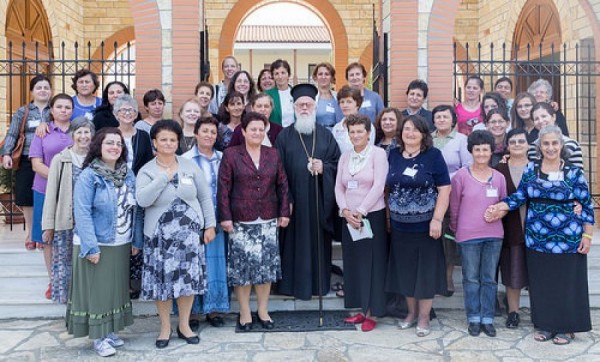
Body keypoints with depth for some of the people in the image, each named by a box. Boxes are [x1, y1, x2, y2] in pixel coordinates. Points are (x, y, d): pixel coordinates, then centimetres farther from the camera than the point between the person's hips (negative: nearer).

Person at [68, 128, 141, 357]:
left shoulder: (128, 174, 7)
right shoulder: (88, 176, -12)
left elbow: (134, 210, 9)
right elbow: (82, 214, -17)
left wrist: (136, 240, 6)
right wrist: (90, 247, -22)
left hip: (121, 244, 6)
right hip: (96, 244, -6)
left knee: (116, 289, 14)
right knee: (97, 290, 4)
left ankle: (110, 331, 28)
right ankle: (99, 337, 16)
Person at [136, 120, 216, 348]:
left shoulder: (190, 166, 3)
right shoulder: (147, 171, -2)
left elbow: (205, 196, 6)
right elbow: (142, 200, -19)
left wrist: (210, 225, 2)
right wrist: (164, 177, -19)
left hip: (189, 232, 1)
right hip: (159, 234, -1)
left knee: (188, 277, 5)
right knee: (162, 280, 4)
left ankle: (184, 325, 23)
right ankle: (165, 327, 23)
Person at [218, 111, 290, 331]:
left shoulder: (273, 155, 11)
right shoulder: (231, 155, 1)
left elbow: (282, 185, 11)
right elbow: (223, 188, -2)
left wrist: (284, 212, 5)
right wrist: (225, 217, -8)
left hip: (268, 220, 3)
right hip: (241, 221, -3)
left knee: (267, 264, 5)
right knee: (242, 265, 1)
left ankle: (263, 311, 19)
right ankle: (244, 313, 14)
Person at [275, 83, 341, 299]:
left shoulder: (326, 135, 10)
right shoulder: (284, 136, 4)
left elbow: (338, 163, 7)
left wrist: (324, 168, -14)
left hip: (320, 201, 2)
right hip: (294, 201, -1)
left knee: (319, 241, 6)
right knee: (295, 242, 1)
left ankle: (319, 284, 18)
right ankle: (293, 284, 13)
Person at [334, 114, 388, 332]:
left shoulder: (378, 154, -5)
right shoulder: (345, 157, 12)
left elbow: (378, 186, -13)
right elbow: (339, 187, 10)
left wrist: (360, 212, -14)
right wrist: (345, 211, -6)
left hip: (373, 216, -5)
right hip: (350, 218, 6)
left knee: (372, 263, 0)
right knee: (353, 262, 8)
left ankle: (373, 313, 11)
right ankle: (362, 308, 20)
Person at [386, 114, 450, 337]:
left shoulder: (433, 155, -7)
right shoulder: (393, 155, 5)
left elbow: (444, 189, -9)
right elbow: (387, 186, 13)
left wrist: (437, 219, -16)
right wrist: (388, 215, 9)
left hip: (425, 225, -4)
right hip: (400, 226, 4)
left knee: (425, 271, 6)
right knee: (405, 271, 13)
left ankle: (424, 318, 21)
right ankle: (412, 312, 31)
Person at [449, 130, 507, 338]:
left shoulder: (499, 177, 4)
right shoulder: (461, 175, -4)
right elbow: (454, 206, 3)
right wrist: (456, 228, 8)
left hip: (493, 235, 3)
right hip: (468, 235, -2)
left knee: (490, 279, 9)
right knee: (471, 279, 7)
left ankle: (487, 319, 20)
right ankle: (474, 319, 18)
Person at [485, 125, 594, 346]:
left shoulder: (574, 173, -3)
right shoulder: (530, 170, 5)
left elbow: (586, 206, -1)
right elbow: (519, 196, 4)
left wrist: (587, 235, -4)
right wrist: (500, 208, -12)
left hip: (568, 240, -2)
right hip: (537, 239, 3)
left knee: (567, 283, 5)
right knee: (541, 283, 10)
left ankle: (566, 327, 21)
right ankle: (545, 325, 24)